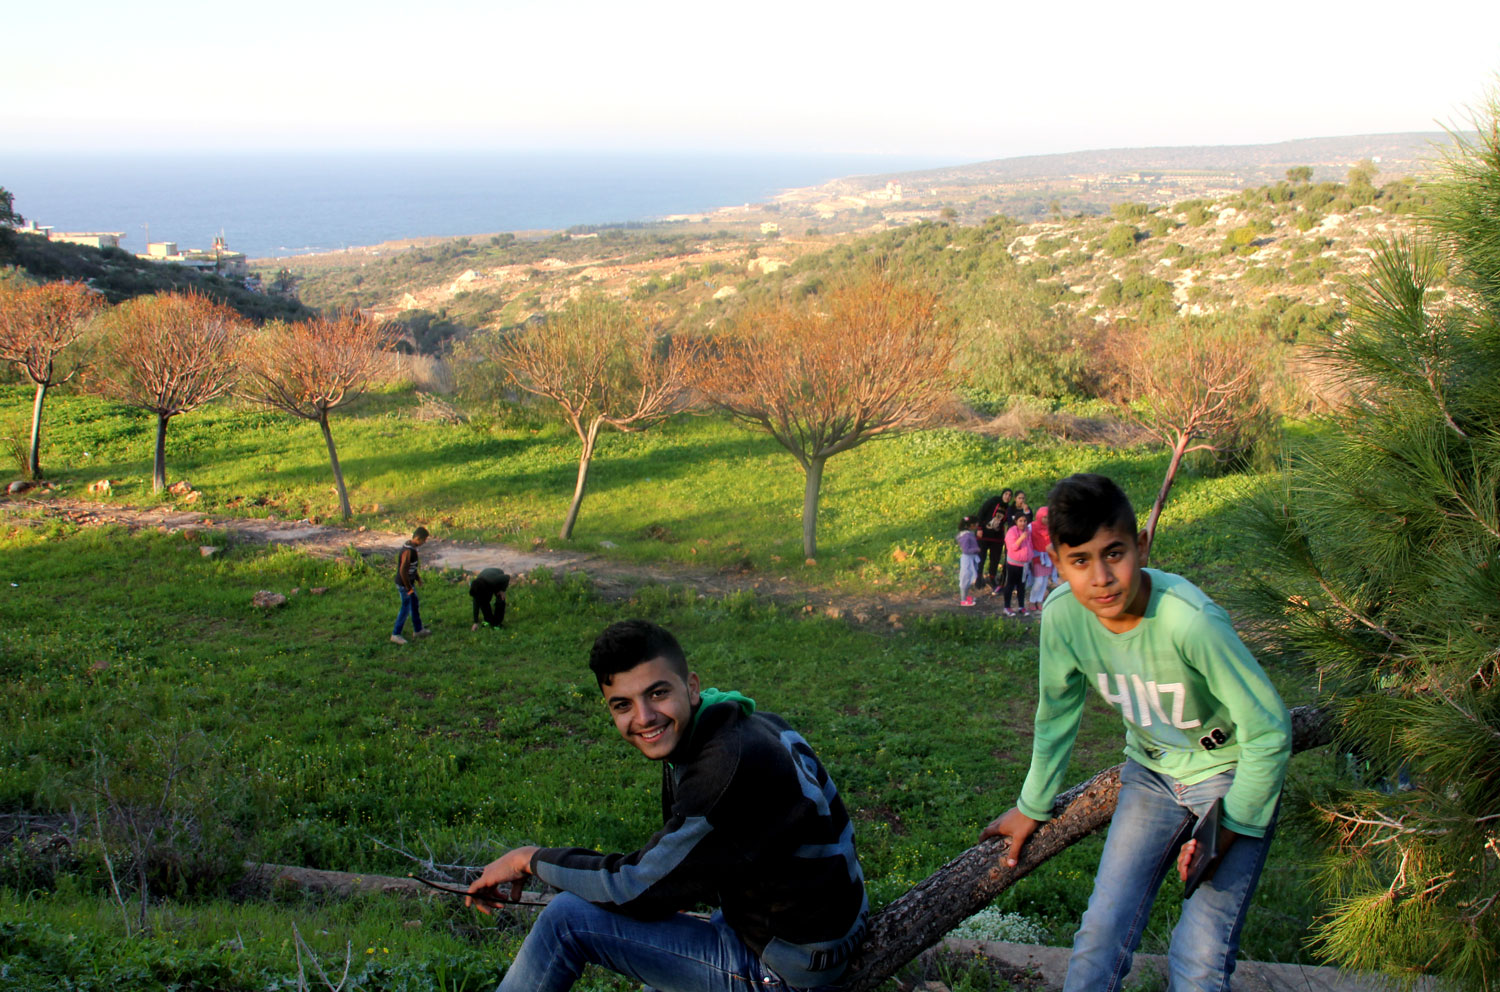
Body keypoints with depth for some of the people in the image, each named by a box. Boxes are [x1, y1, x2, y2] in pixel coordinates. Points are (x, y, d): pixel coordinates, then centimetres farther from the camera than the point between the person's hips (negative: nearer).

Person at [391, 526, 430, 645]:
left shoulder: (412, 548, 4)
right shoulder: (408, 551, -27)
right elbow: (403, 570, -29)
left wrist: (417, 578, 18)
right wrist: (408, 588, -21)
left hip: (409, 583, 10)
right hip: (404, 585, -10)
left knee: (415, 607, 19)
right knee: (405, 608, 1)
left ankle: (418, 630, 33)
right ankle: (396, 634, 11)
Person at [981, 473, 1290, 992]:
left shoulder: (1189, 619, -34)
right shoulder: (1062, 614, -19)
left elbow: (1268, 731, -22)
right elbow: (1057, 714, 2)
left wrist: (1231, 826, -14)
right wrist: (1032, 807, 13)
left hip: (1231, 774, -4)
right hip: (1152, 770, 4)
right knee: (1101, 934, -1)